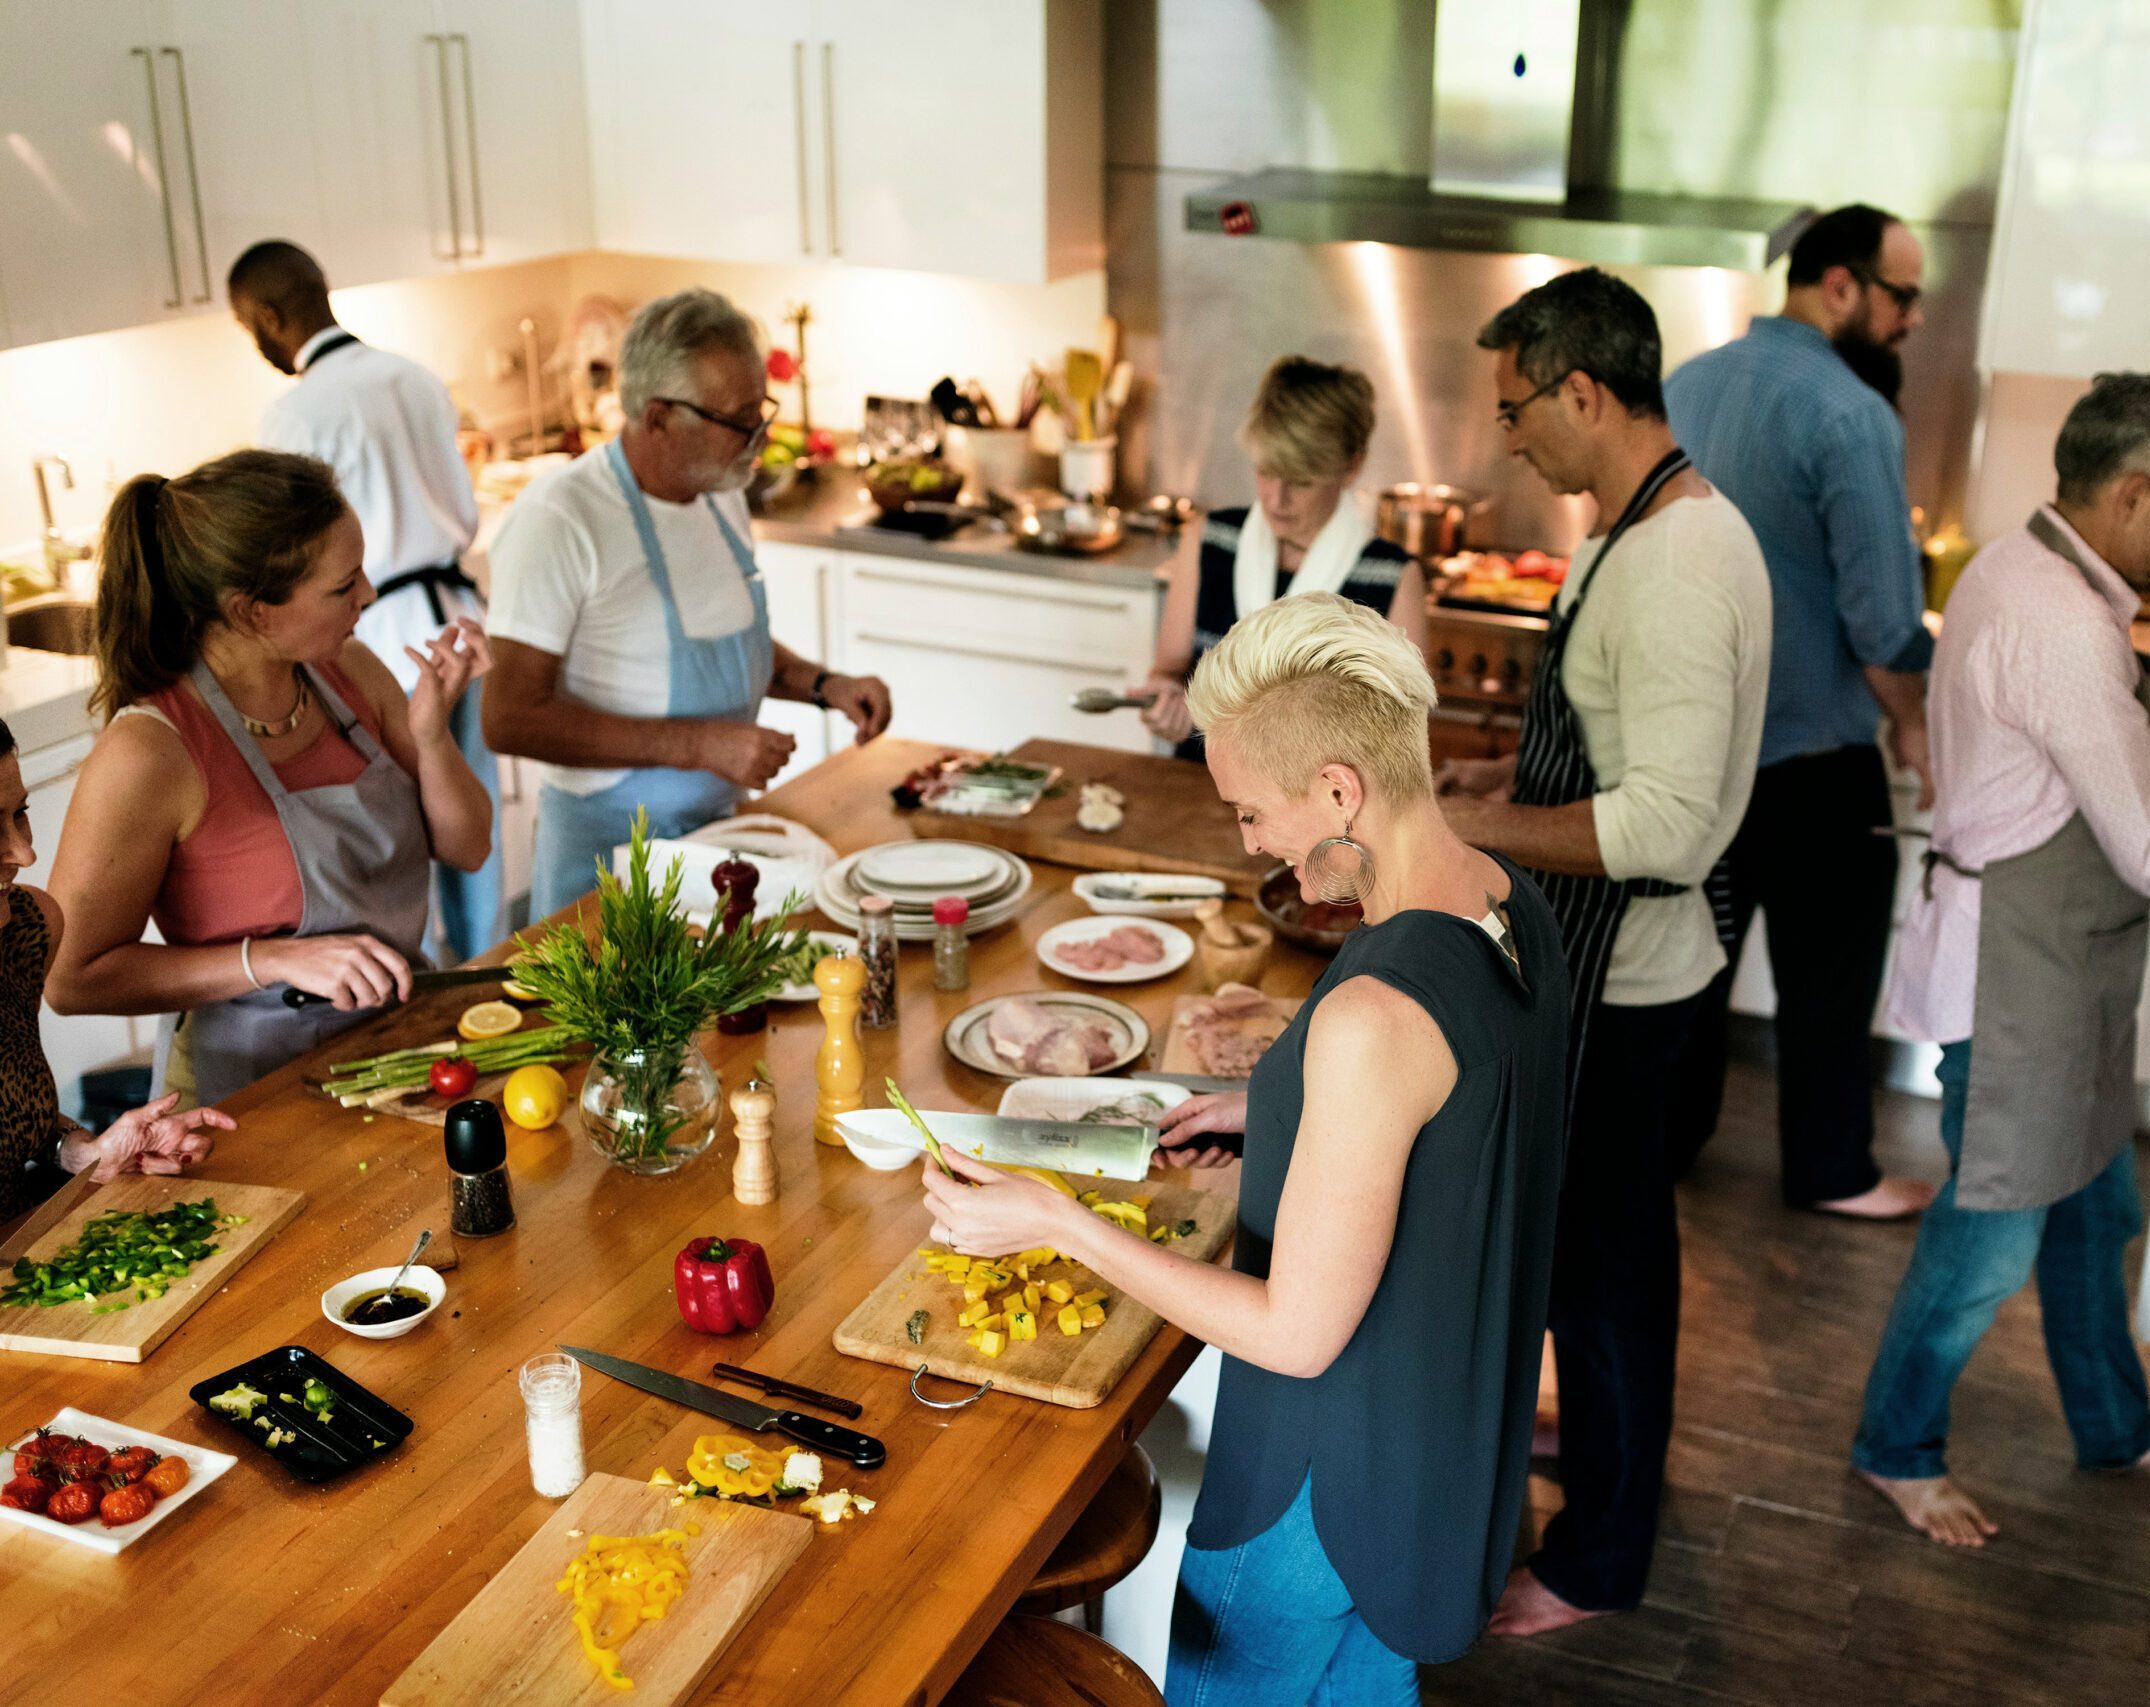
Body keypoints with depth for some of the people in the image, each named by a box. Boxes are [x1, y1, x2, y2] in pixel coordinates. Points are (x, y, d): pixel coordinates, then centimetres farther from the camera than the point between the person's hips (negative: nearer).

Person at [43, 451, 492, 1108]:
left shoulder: (349, 671, 1)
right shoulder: (148, 752, -19)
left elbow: (467, 848, 8)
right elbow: (72, 979, -12)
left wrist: (431, 732, -10)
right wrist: (275, 960, -21)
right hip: (254, 1090, -6)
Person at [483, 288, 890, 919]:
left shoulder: (723, 495, 4)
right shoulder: (559, 519, -21)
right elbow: (512, 720, -24)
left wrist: (822, 685, 1)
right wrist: (698, 744, -26)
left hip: (719, 823, 7)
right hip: (610, 848, -7)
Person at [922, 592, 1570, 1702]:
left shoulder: (1375, 1016, -35)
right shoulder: (1511, 905, -6)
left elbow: (1298, 1336, -28)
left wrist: (1057, 1223, -24)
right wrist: (1268, 1109, 10)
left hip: (1341, 1469, -8)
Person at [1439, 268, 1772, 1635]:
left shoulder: (1670, 568, -27)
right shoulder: (1681, 525, 6)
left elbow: (1664, 826, -31)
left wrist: (1476, 824, -23)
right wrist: (1514, 774, 9)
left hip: (1620, 972, -10)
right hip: (1631, 955, 10)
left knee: (1598, 1258, 6)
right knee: (1617, 1232, 26)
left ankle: (1598, 1560, 25)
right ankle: (1611, 1443, 47)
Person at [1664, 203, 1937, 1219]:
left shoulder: (1685, 386, 3)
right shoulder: (1851, 415, -19)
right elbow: (1883, 612, -20)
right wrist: (1912, 725, -4)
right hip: (1812, 754, -7)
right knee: (1827, 973, 8)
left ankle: (1668, 1134, 30)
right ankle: (1832, 1172, 21)